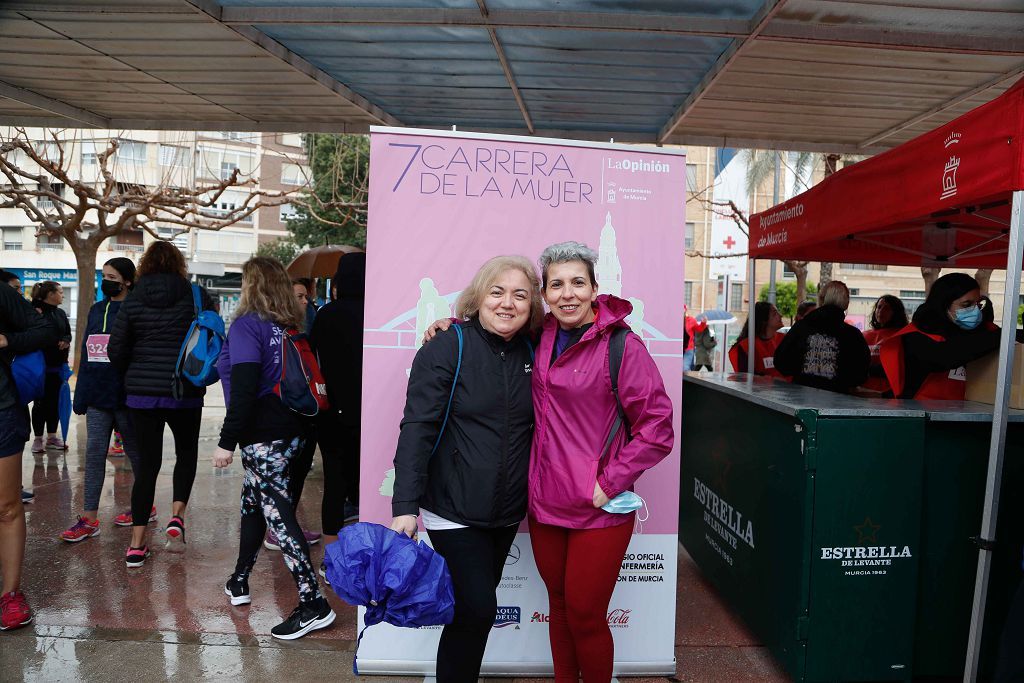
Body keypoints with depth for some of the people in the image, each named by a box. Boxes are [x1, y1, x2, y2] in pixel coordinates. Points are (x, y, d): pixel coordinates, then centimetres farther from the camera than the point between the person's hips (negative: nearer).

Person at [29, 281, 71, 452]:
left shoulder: (61, 313, 12)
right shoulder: (36, 311, -11)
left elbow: (68, 334, 14)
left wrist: (66, 341, -7)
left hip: (59, 364, 6)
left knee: (55, 401, 11)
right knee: (40, 401, 1)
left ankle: (52, 436, 21)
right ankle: (38, 438, 11)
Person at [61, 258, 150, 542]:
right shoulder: (96, 310, 12)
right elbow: (86, 354, 15)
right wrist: (81, 396, 11)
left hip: (126, 398, -6)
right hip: (97, 397, 6)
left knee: (135, 452, 8)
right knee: (94, 453, 4)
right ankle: (89, 518, 9)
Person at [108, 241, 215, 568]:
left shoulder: (133, 300, 1)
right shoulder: (197, 296, -5)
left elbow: (116, 349, 1)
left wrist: (133, 376, 18)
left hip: (141, 392, 2)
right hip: (185, 393, -2)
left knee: (147, 462, 8)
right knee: (187, 451, 21)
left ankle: (137, 544, 10)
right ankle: (177, 513, 2)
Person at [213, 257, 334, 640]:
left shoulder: (247, 325, -10)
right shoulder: (293, 325, 9)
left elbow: (243, 389, -18)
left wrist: (228, 440, -14)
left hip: (264, 435, -8)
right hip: (293, 429, 8)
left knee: (277, 513, -6)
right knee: (253, 501, 22)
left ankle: (313, 603, -6)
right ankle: (239, 582, 37)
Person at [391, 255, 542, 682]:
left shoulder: (532, 354, 4)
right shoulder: (447, 348, -12)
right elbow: (417, 428, -16)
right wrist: (406, 506, -22)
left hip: (507, 511, 5)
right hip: (454, 510, -5)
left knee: (478, 606, 17)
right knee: (477, 609, -6)